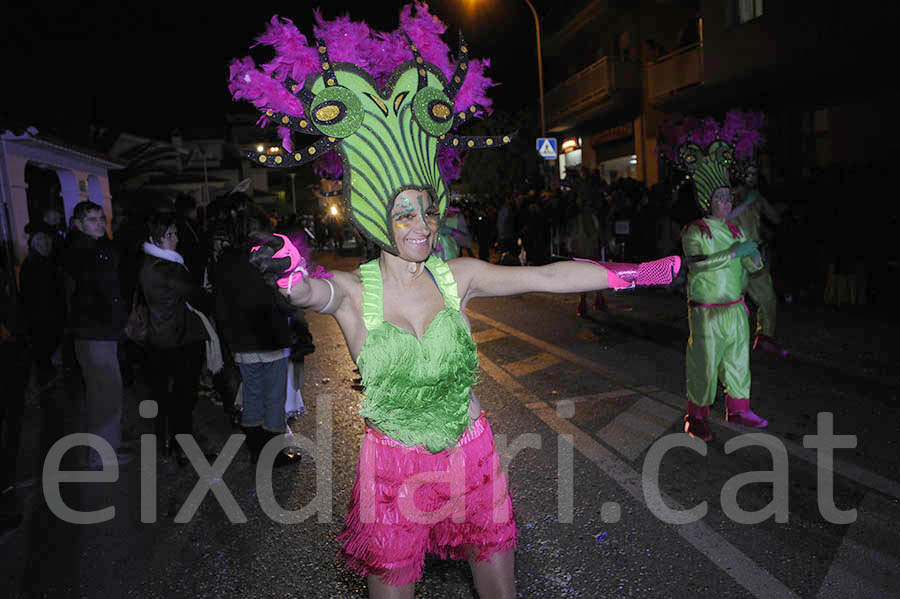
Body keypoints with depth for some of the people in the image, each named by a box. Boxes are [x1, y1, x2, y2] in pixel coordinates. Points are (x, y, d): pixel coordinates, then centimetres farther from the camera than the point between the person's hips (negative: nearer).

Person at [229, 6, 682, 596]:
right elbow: (316, 292, -32)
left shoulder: (458, 275, -4)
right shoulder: (353, 291, -10)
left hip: (472, 454, 2)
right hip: (392, 464, -2)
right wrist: (295, 276, -56)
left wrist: (637, 271, -5)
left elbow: (547, 275, -4)